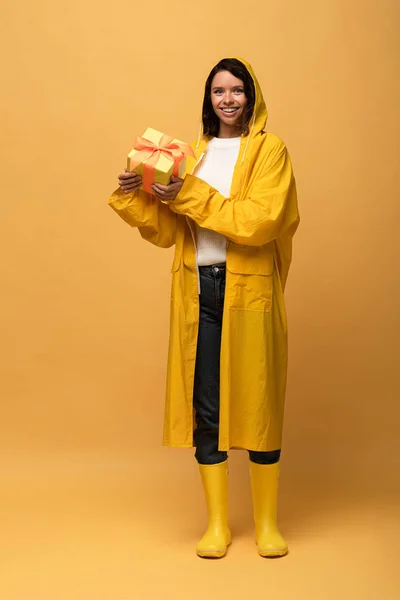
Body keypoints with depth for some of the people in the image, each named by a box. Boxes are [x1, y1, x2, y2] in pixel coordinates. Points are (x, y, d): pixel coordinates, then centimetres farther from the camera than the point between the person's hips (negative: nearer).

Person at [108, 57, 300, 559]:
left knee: (258, 404, 2)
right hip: (197, 292, 4)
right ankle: (217, 523, 18)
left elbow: (260, 221, -15)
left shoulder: (269, 149, 0)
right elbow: (167, 233, 10)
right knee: (204, 407, 5)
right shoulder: (195, 153, 15)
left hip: (250, 292, -4)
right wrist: (134, 196, -7)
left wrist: (191, 196, -18)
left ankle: (267, 523, 17)